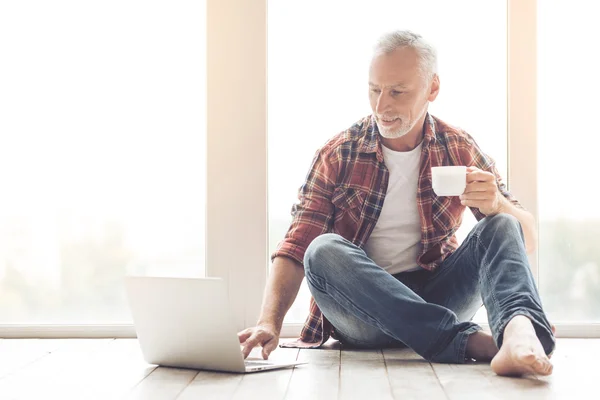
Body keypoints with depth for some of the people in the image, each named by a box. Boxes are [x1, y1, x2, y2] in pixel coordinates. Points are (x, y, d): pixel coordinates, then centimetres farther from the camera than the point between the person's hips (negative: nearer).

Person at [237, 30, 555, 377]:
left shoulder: (460, 150, 2)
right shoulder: (337, 156, -1)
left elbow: (528, 240, -1)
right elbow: (296, 248, -7)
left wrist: (496, 205, -24)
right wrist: (270, 323, -25)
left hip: (435, 298, 1)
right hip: (364, 316, -1)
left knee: (502, 226, -18)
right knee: (323, 251, -29)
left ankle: (519, 332, -48)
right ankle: (466, 340, -36)